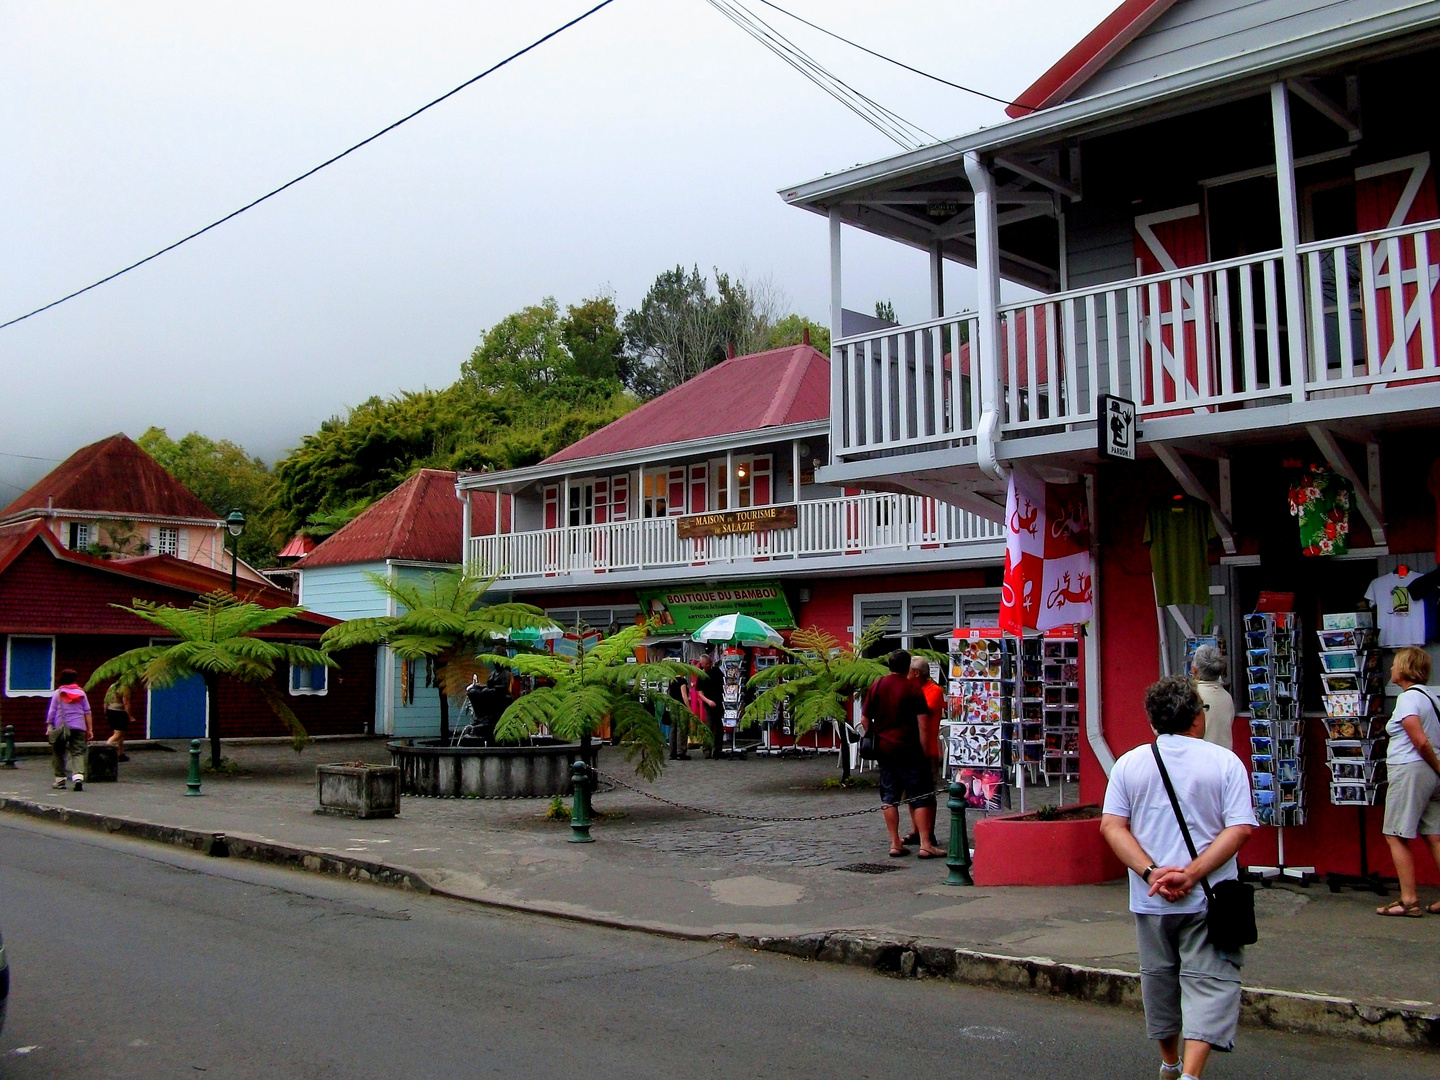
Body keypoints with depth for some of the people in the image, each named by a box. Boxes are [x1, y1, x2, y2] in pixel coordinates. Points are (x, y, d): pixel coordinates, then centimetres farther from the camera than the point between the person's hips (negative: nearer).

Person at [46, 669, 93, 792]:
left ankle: (60, 780, 15)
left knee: (59, 753, 13)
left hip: (61, 727, -1)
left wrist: (49, 726, 6)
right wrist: (90, 729, 10)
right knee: (78, 753, -4)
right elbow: (87, 712, 8)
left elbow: (52, 712, 1)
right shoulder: (81, 693, 9)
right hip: (79, 727, 1)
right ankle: (78, 776, -27)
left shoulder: (58, 693, 4)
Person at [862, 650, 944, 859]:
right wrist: (924, 750, -5)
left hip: (883, 748, 4)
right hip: (908, 748, -4)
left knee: (889, 797, 9)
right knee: (920, 797, -1)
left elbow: (865, 718, 7)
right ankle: (925, 844, -6)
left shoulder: (877, 686, 6)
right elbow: (922, 722, -9)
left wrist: (872, 739, 19)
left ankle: (895, 844, 7)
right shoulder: (913, 688, -4)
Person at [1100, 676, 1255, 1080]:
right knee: (1209, 981, 0)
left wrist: (1151, 872, -10)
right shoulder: (1225, 762, -4)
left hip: (1150, 900, 3)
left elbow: (1111, 825, -4)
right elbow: (1240, 828, -11)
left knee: (1159, 977, 17)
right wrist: (1192, 874, -15)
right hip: (1208, 898, -3)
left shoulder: (1129, 763, 2)